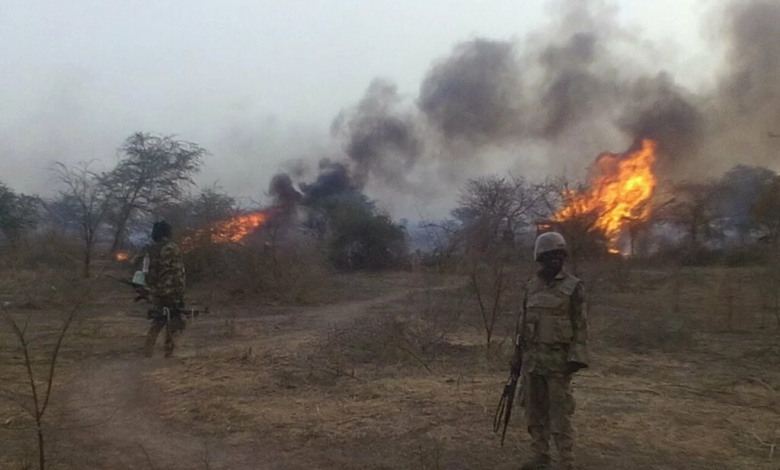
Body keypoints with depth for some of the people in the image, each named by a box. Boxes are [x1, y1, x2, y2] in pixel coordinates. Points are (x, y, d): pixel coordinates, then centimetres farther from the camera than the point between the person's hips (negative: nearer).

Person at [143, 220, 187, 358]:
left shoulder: (150, 250, 9)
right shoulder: (171, 248, -11)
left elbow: (148, 271, 15)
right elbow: (178, 273, -15)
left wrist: (148, 290, 22)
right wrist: (180, 294, -12)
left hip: (154, 292, 7)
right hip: (170, 291, -7)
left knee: (158, 319, 20)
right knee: (173, 321, 3)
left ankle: (149, 349, 12)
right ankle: (169, 351, -1)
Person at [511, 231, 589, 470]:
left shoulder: (573, 286, -5)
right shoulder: (531, 286, 9)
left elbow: (580, 324, -7)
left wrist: (576, 358, -15)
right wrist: (517, 357, 12)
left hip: (558, 359, -5)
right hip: (532, 358, 5)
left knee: (560, 414, -2)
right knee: (534, 411, 11)